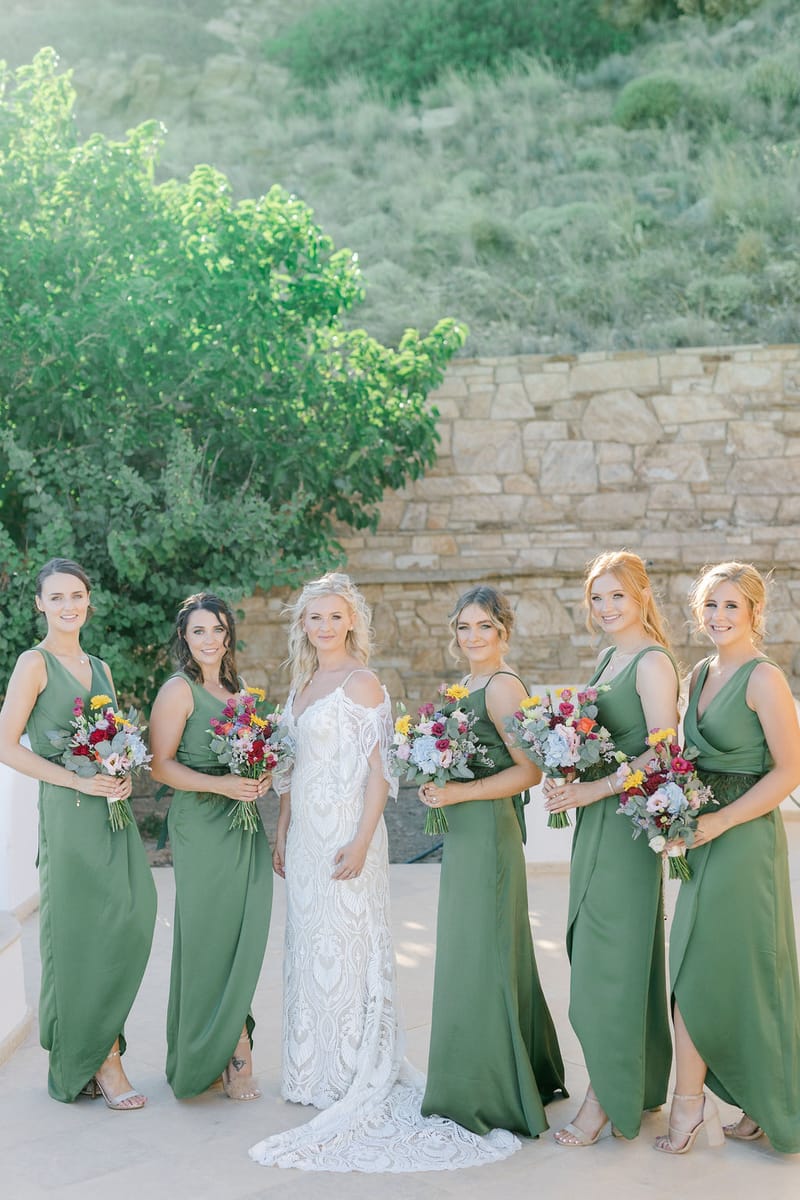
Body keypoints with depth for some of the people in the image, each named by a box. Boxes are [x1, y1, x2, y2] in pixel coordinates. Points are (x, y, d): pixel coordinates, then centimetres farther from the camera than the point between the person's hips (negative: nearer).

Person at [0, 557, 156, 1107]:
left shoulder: (100, 668, 18)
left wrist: (125, 775, 2)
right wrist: (78, 780, -15)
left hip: (113, 813, 6)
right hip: (69, 813, -6)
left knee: (131, 922, 2)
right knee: (81, 933, -2)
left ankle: (96, 1050, 17)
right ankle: (101, 1060, 9)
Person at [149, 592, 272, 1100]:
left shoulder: (234, 687, 16)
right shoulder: (179, 690, -6)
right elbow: (162, 764, -11)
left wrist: (261, 777, 3)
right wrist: (221, 785, -20)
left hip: (245, 826, 7)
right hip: (203, 827, -7)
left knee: (244, 939, 5)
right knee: (211, 939, -3)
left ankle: (228, 1047, 16)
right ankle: (234, 1055, 7)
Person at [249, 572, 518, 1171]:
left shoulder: (362, 683, -10)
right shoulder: (302, 682, 13)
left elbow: (380, 770, -13)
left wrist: (361, 841, -20)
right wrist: (282, 831, 16)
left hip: (345, 830, -7)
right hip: (305, 832, 8)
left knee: (346, 947, -2)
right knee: (309, 947, 12)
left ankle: (361, 1078, 9)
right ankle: (320, 1072, 23)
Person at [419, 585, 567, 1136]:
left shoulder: (503, 686, -13)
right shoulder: (468, 685, 15)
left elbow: (530, 770, -19)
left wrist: (460, 793, -21)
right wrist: (437, 783, 7)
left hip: (488, 832, -10)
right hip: (463, 835, 10)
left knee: (480, 957, -3)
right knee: (473, 956, 16)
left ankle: (489, 1095, 8)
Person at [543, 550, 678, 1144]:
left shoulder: (653, 662, -13)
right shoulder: (609, 656, 14)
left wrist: (591, 790, -20)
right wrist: (566, 779, 5)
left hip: (628, 821, -9)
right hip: (596, 821, 9)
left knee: (610, 956, -4)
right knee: (602, 952, 14)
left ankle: (605, 1097, 5)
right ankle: (640, 1083, 26)